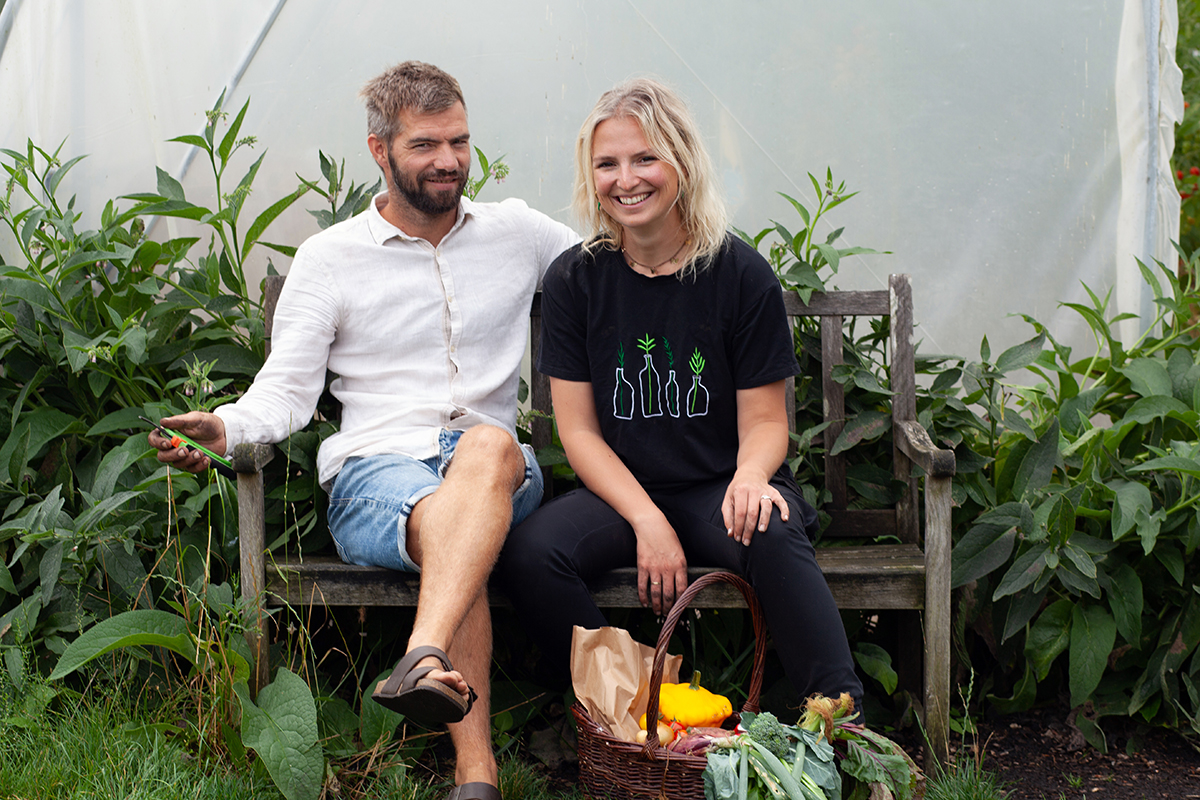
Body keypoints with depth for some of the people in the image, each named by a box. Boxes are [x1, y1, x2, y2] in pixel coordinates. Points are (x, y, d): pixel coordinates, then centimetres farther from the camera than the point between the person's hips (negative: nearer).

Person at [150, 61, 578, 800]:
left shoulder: (518, 232, 17)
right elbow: (288, 390, 2)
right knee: (449, 524, -38)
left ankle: (425, 659, -58)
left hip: (496, 467, 2)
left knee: (489, 446, -38)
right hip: (377, 470, -1)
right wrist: (225, 427, -18)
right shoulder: (331, 257, 10)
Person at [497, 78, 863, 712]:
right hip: (620, 491, 2)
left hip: (720, 489, -2)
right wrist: (647, 520, -16)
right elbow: (579, 429, 0)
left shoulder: (742, 274, -3)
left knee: (773, 537, -35)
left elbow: (764, 420, 1)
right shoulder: (574, 279, 0)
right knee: (527, 554, -27)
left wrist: (751, 476, -24)